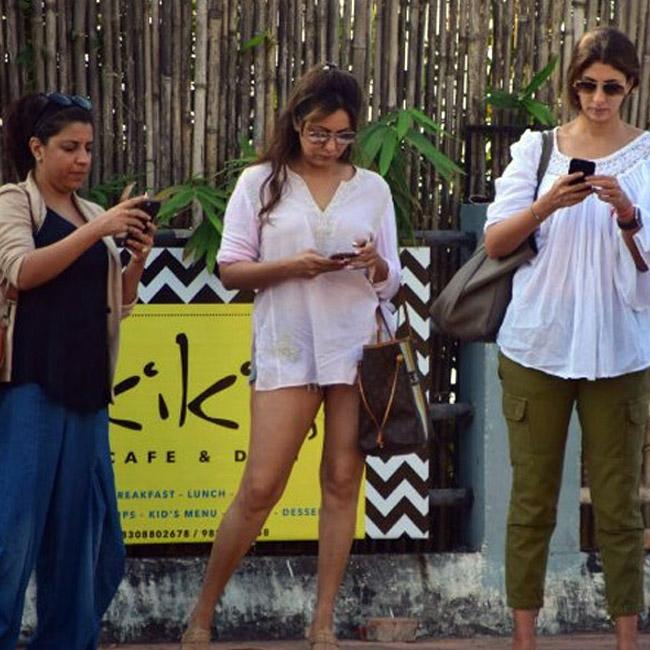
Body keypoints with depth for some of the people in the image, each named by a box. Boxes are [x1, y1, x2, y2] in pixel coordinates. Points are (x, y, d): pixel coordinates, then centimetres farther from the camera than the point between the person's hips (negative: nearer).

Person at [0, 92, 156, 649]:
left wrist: (137, 260, 0)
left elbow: (117, 302, 19)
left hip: (86, 385, 6)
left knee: (82, 521, 7)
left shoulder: (93, 215, 16)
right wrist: (98, 230, -20)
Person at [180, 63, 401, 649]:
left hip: (356, 348, 2)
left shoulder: (372, 188, 10)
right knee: (261, 488, -6)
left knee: (342, 482, 2)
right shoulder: (261, 183, 4)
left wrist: (376, 265, -10)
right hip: (286, 351, -2)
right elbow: (230, 270, 1)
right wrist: (290, 267, -15)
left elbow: (391, 284, 12)